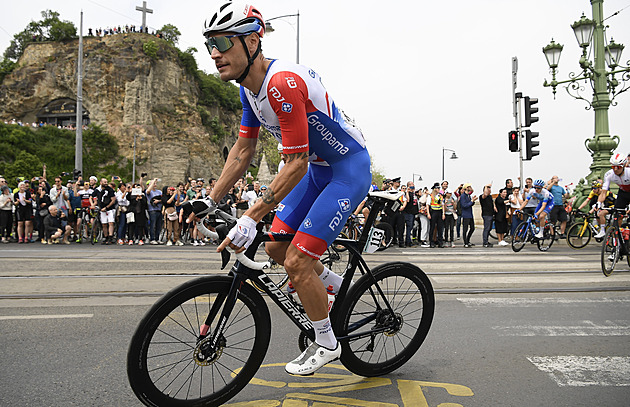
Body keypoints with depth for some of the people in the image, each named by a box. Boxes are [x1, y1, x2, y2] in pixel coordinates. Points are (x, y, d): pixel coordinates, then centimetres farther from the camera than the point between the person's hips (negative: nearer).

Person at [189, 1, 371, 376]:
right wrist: (210, 201, 2)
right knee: (275, 247, 10)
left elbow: (296, 163, -30)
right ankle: (339, 286, 32)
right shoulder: (250, 86, 1)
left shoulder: (283, 84, -29)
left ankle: (327, 344, 12)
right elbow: (243, 151, 7)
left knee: (297, 263, -11)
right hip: (318, 168, 10)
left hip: (350, 169, -9)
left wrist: (251, 217, -30)